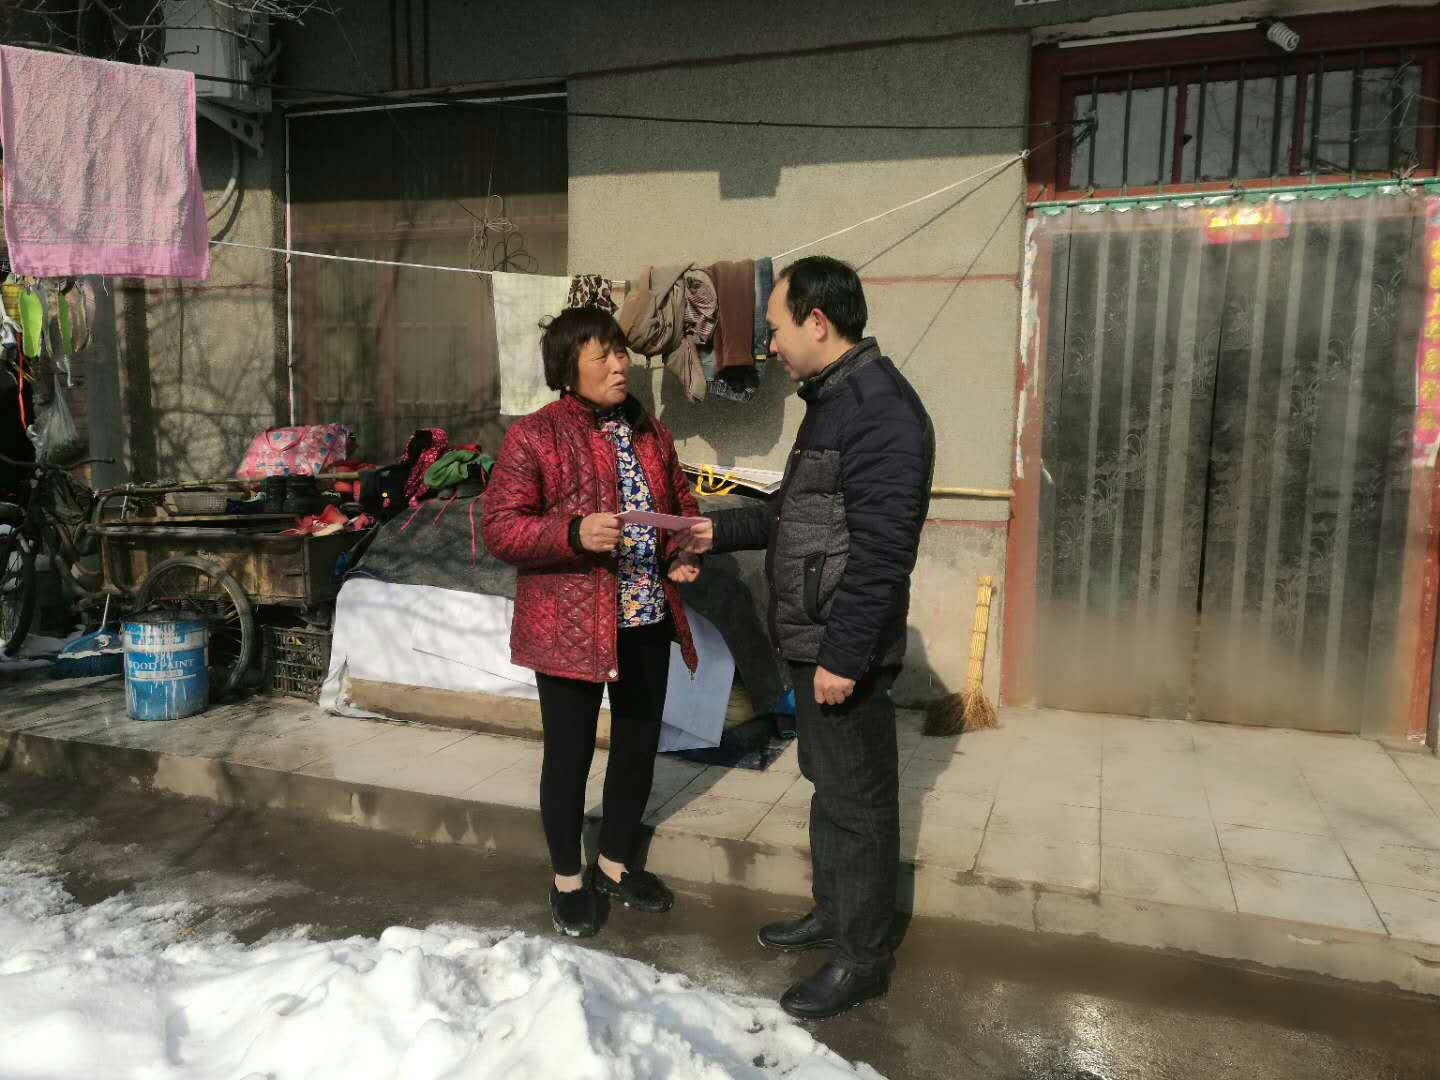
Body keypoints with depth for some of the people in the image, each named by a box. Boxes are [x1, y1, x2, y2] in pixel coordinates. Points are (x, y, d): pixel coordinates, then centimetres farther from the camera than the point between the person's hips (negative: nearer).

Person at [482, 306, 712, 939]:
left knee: (639, 746, 16)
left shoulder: (649, 433, 9)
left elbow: (681, 503, 19)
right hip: (569, 626, -6)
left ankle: (616, 863, 39)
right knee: (570, 753, 7)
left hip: (647, 623, 6)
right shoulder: (533, 436, -9)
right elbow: (497, 527, -12)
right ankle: (567, 879, 30)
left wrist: (682, 550, -2)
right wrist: (575, 533, -27)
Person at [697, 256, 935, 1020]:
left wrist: (843, 655, -24)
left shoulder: (879, 410, -20)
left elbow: (882, 549, -25)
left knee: (856, 800, 4)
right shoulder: (833, 400, 13)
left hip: (844, 650, -10)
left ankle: (860, 959, 20)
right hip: (812, 640, 10)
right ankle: (832, 913, 38)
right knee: (829, 785, 21)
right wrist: (717, 531, 21)